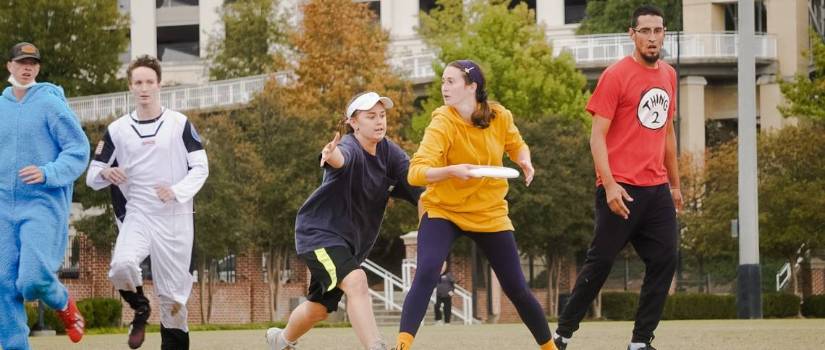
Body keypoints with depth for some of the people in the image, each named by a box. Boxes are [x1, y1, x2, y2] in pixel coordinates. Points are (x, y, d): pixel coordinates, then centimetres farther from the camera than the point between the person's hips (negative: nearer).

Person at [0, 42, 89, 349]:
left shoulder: (50, 103, -4)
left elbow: (79, 150, -7)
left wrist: (47, 173, -21)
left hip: (43, 205, -5)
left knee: (34, 280, -16)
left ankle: (64, 304, 17)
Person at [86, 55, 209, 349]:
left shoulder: (179, 124, 2)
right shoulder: (117, 130, 6)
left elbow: (201, 167, 0)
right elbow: (92, 177, 10)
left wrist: (176, 192, -17)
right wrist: (104, 173, -14)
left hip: (175, 219, -1)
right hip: (137, 217, 1)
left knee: (173, 296, -1)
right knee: (121, 267, -27)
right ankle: (140, 309, 4)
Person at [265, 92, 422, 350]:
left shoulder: (389, 152, -2)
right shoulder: (350, 147, -23)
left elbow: (416, 186, -13)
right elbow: (342, 157, -49)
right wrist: (332, 155, -73)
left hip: (354, 240, 8)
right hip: (319, 231, -8)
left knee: (320, 308, 20)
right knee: (355, 281, -32)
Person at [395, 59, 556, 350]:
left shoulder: (499, 117, -8)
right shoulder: (442, 124, -20)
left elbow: (516, 145, 14)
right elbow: (416, 173, -31)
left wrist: (524, 161, -9)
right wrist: (452, 170, -48)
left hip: (489, 213, 3)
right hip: (443, 210, -3)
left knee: (517, 288, 6)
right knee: (426, 273, -27)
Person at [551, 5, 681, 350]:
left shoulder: (668, 75, 13)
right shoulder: (616, 75, -8)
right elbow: (597, 135, -10)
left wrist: (675, 184, 23)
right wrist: (609, 185, -19)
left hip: (657, 189, 6)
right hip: (622, 189, -6)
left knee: (664, 262, 1)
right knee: (600, 262, -2)